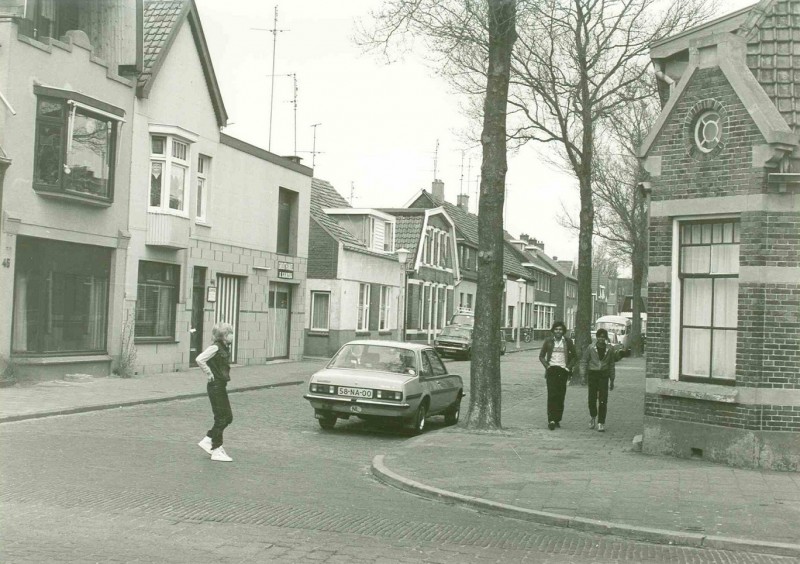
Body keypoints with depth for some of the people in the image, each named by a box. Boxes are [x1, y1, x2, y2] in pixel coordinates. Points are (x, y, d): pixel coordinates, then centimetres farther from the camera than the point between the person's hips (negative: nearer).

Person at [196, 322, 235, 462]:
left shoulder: (225, 348, 10)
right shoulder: (215, 347, -17)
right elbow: (200, 359, -27)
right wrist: (209, 374, -18)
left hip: (221, 386, 9)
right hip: (215, 386, -9)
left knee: (228, 417, 13)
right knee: (221, 418, -3)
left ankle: (208, 440, 23)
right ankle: (217, 451, 5)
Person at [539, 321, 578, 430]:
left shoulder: (568, 341, 6)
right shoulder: (548, 341, 5)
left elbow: (575, 356, 13)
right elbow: (541, 356, 11)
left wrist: (569, 367, 1)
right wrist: (547, 366, -3)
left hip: (563, 371, 1)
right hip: (551, 370, -1)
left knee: (560, 396, 3)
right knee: (551, 395, -10)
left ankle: (557, 419, 12)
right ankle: (551, 420, -14)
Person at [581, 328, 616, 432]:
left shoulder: (609, 350, 5)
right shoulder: (590, 348, 0)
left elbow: (611, 365, 13)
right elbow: (584, 361, 5)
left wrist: (612, 380, 14)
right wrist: (584, 374, -6)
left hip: (604, 375, 0)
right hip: (592, 374, 0)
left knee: (603, 400, -6)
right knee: (592, 399, 4)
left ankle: (601, 423, -1)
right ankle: (593, 417, 30)